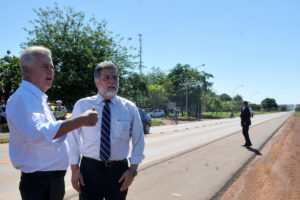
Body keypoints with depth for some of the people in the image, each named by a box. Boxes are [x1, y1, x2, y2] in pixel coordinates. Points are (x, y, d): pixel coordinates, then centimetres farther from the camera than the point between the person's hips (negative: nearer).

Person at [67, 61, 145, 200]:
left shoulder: (130, 108, 1)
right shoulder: (82, 106, -2)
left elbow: (138, 141, 5)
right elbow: (73, 139, 0)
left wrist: (133, 170, -3)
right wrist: (74, 169, -4)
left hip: (119, 170, 1)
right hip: (90, 169, -1)